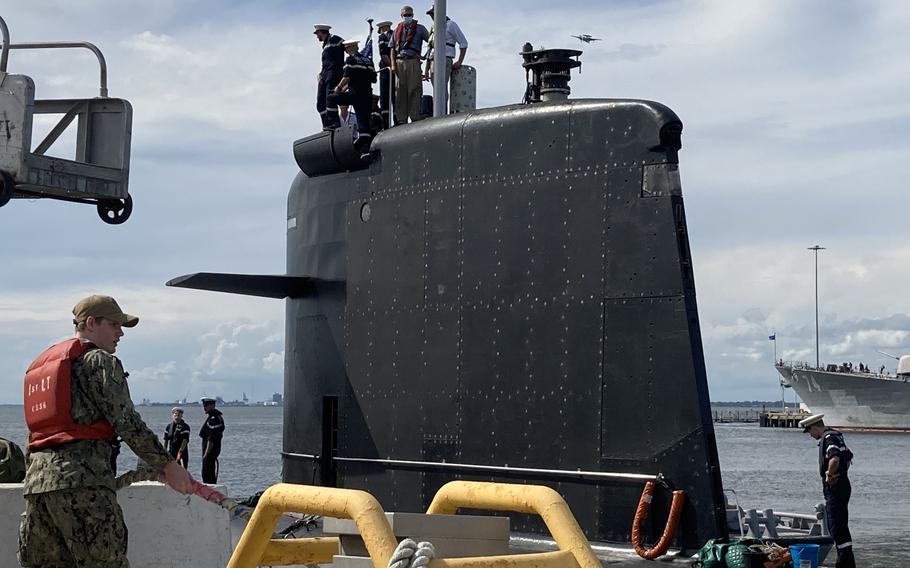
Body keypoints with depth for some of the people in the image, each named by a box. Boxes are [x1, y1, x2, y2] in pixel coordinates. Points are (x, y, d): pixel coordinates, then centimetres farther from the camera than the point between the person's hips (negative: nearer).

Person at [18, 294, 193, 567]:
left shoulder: (39, 365, 26)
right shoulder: (100, 361, 0)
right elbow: (127, 422, -8)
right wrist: (168, 465, -4)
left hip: (36, 480, 8)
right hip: (82, 480, -8)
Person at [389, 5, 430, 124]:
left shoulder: (419, 28, 10)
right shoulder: (397, 30, 17)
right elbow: (392, 49, 15)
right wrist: (393, 64, 2)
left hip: (413, 62, -3)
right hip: (399, 62, 3)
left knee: (414, 89, -7)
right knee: (400, 91, 1)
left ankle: (415, 117, -7)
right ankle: (401, 119, 3)